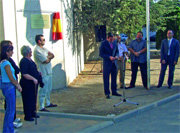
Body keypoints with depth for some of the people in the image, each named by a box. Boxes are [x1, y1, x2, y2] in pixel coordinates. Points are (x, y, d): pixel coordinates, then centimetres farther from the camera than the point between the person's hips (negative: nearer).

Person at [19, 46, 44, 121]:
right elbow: (24, 74, -25)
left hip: (33, 84, 10)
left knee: (33, 99, 17)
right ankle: (27, 116, 8)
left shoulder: (30, 60, 11)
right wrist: (33, 79, -27)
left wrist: (37, 73, 21)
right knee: (28, 100, -1)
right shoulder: (24, 61, -19)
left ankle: (33, 113, 30)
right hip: (27, 84, -10)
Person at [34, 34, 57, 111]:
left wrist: (48, 57, -12)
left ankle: (48, 103, 32)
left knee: (49, 89, 19)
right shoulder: (37, 50, -17)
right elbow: (46, 60, -20)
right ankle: (41, 107, 0)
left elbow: (52, 55, 8)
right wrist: (49, 57, 1)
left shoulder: (43, 48, 14)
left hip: (48, 72, 10)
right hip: (43, 73, -10)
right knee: (43, 91, -6)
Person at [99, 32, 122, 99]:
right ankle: (107, 93, 7)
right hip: (107, 63, -5)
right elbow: (101, 54, -10)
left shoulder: (114, 43, 9)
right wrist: (109, 57, -20)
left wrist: (116, 56, -3)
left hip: (114, 63, 5)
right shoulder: (103, 43, -7)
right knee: (106, 78, 0)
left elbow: (117, 51, 19)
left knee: (114, 78, 11)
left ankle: (114, 91, 22)